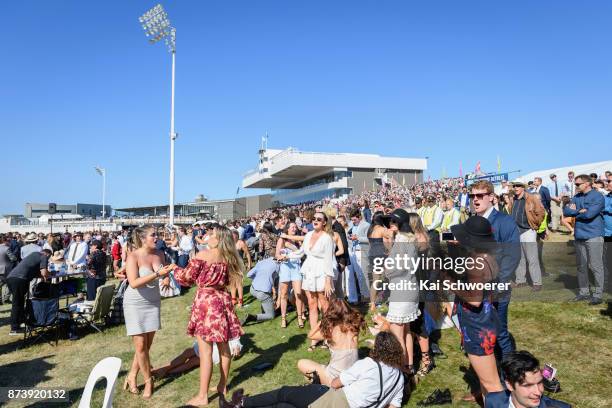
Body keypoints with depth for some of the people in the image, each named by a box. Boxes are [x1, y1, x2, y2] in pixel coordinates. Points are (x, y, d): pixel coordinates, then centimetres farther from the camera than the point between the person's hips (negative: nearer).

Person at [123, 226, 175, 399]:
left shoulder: (159, 254, -3)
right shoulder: (133, 256, -17)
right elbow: (133, 283, -27)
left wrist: (168, 271, -10)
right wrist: (157, 274, -33)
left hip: (153, 302, 5)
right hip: (135, 304, -5)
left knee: (147, 344, 9)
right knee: (141, 346, 2)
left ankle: (132, 376, 27)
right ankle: (148, 380, 19)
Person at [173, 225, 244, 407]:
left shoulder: (203, 255, -13)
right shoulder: (228, 257, 3)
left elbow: (187, 277, -4)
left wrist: (176, 270, 15)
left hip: (206, 300, -6)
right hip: (222, 300, 6)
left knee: (205, 351, 1)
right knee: (223, 346, 16)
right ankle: (222, 386, 31)